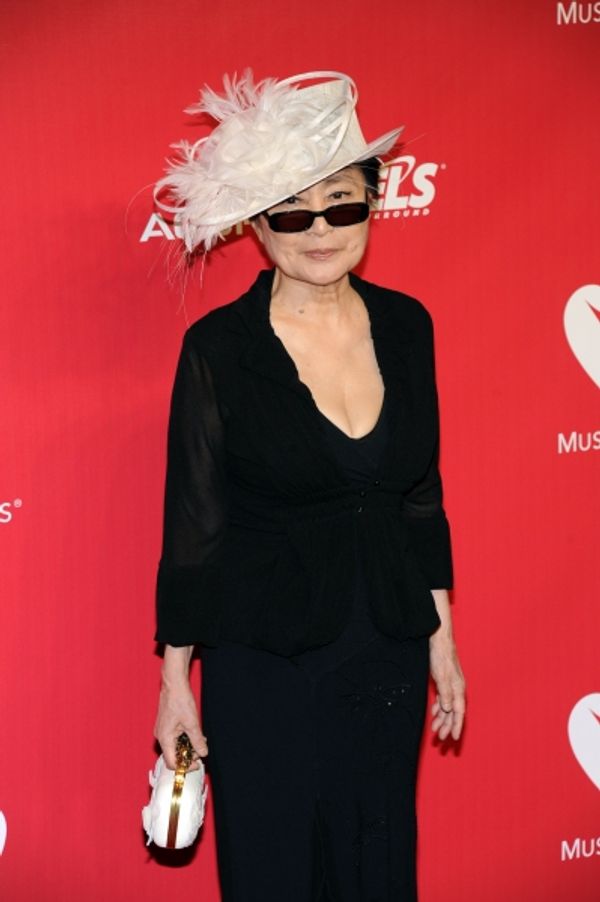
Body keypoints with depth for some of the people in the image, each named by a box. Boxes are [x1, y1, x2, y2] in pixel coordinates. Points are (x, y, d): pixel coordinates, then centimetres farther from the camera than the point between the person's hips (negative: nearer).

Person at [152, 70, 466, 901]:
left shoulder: (406, 325, 0)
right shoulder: (218, 347, -12)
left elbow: (421, 495, 9)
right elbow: (194, 523, -7)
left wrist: (439, 638, 10)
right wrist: (175, 680, -4)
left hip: (387, 658, 4)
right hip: (264, 667, -4)